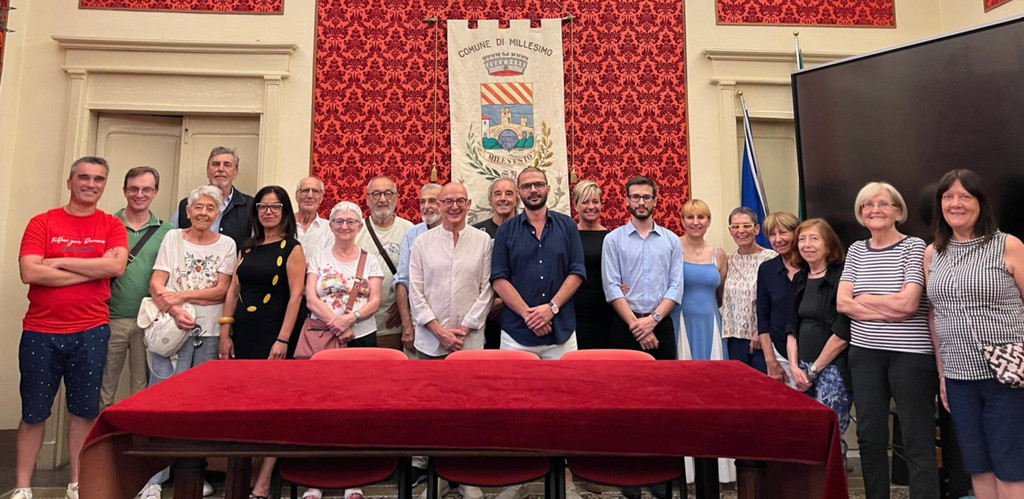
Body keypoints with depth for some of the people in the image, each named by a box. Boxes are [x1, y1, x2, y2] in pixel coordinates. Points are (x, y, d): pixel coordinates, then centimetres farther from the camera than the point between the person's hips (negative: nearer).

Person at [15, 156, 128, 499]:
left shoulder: (112, 226, 5)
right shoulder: (42, 222, 2)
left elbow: (116, 266, -13)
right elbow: (29, 272, -11)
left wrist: (60, 262, -10)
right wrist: (94, 268, -12)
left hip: (91, 332, 0)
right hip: (40, 332, 0)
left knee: (84, 410, 8)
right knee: (34, 412, 9)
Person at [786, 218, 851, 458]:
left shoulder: (841, 278, -9)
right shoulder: (800, 279, 12)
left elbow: (842, 333, -13)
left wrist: (814, 370, -8)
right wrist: (794, 366, 1)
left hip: (832, 368, -6)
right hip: (803, 369, 6)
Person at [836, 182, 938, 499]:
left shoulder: (914, 247, -3)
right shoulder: (856, 250, 9)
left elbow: (908, 303, -14)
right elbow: (842, 303, -1)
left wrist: (863, 299, -4)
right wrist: (891, 306, -11)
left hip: (910, 353, -4)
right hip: (865, 353, 4)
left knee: (917, 441, 0)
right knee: (870, 437, 11)